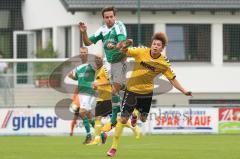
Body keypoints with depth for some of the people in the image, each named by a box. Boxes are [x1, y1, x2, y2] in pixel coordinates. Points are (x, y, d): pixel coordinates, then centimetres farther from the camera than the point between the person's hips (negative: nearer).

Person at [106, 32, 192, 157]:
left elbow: (172, 79, -4)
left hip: (146, 92, 2)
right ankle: (114, 147, 4)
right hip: (131, 89, -2)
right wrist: (126, 45, -36)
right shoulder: (141, 52, -14)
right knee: (123, 119, -7)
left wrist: (184, 91, -12)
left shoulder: (164, 63, -12)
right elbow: (124, 51, -13)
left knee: (143, 119, 13)